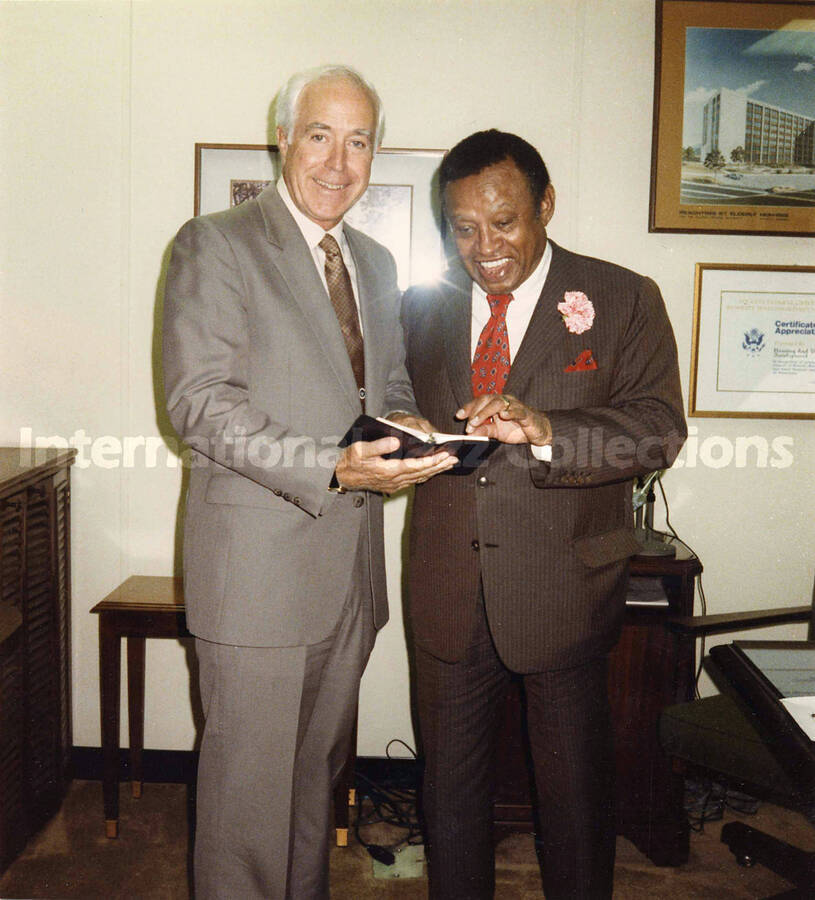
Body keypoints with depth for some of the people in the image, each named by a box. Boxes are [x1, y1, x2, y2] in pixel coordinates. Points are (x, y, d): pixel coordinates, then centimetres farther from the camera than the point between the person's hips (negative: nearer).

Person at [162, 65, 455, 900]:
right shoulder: (215, 244, -7)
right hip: (258, 561, -6)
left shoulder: (377, 264, 15)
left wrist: (403, 426, -4)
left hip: (351, 558, 7)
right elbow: (199, 400, -16)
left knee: (319, 763, 20)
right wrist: (332, 466, -27)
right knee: (249, 775, 3)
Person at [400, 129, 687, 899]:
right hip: (449, 590, 3)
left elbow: (659, 430, -13)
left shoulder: (622, 301, -3)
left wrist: (544, 429, -29)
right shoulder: (423, 307, 8)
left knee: (575, 786, 13)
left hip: (562, 590, -3)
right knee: (450, 782, 18)